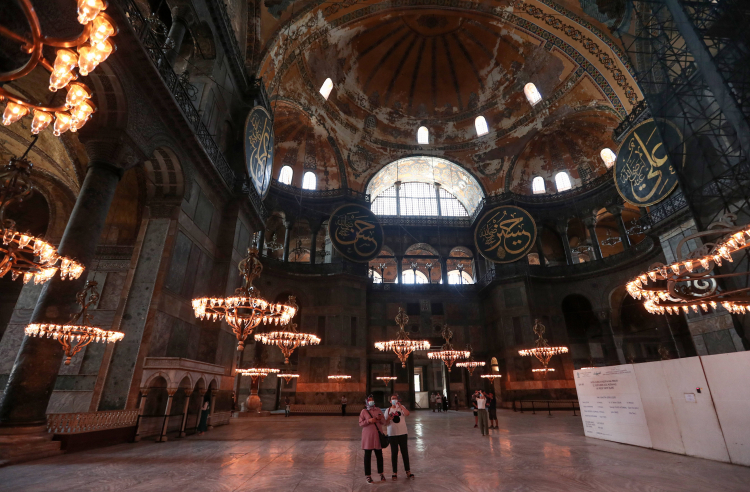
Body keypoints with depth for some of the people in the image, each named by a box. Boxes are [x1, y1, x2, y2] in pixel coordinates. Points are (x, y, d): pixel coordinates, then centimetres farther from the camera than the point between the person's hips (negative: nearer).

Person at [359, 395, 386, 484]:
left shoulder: (378, 410, 6)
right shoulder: (364, 411, -3)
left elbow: (384, 422, 9)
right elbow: (360, 424, -6)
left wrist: (380, 418, -13)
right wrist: (368, 420, -21)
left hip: (377, 435, 3)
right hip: (368, 436, -3)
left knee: (379, 455, 10)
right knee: (368, 455, 4)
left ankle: (381, 473, 27)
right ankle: (368, 475, 17)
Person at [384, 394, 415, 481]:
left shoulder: (402, 408, 2)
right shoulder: (388, 410, 3)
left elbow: (407, 414, -18)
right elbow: (386, 423, 2)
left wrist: (400, 405, -20)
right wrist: (389, 418, -18)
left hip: (402, 433, 0)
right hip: (392, 434, 0)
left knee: (405, 452, 6)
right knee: (394, 453, 6)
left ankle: (407, 471, 20)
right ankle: (395, 473, 17)